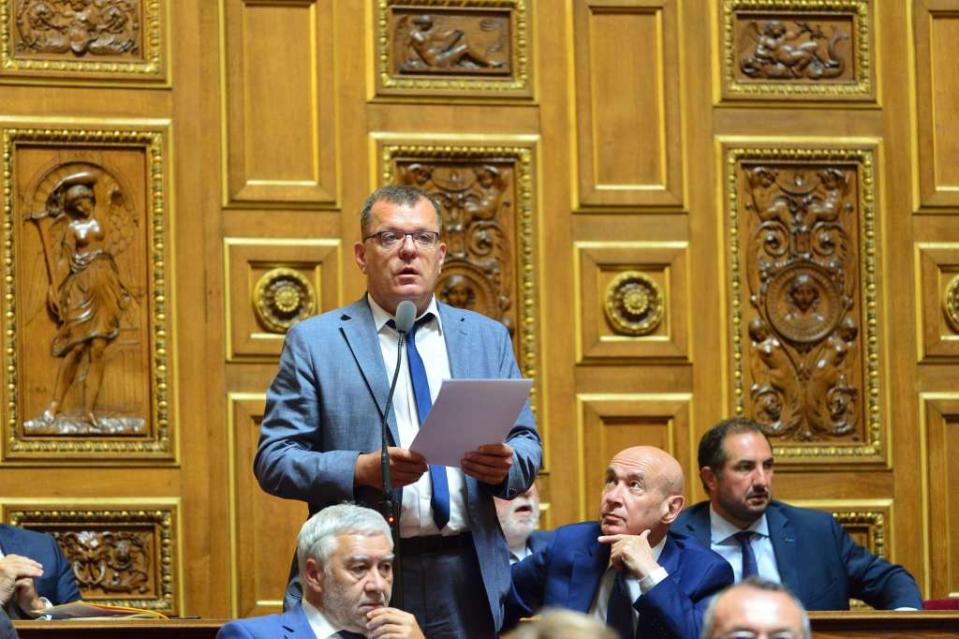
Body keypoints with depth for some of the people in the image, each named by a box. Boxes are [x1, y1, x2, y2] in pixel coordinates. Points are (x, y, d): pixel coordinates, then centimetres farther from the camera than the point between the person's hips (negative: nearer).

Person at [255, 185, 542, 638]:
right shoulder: (313, 342, 4)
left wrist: (506, 464, -11)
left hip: (468, 582, 3)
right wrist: (361, 469, -18)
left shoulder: (488, 339, 14)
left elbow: (527, 444, 13)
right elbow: (273, 460, -2)